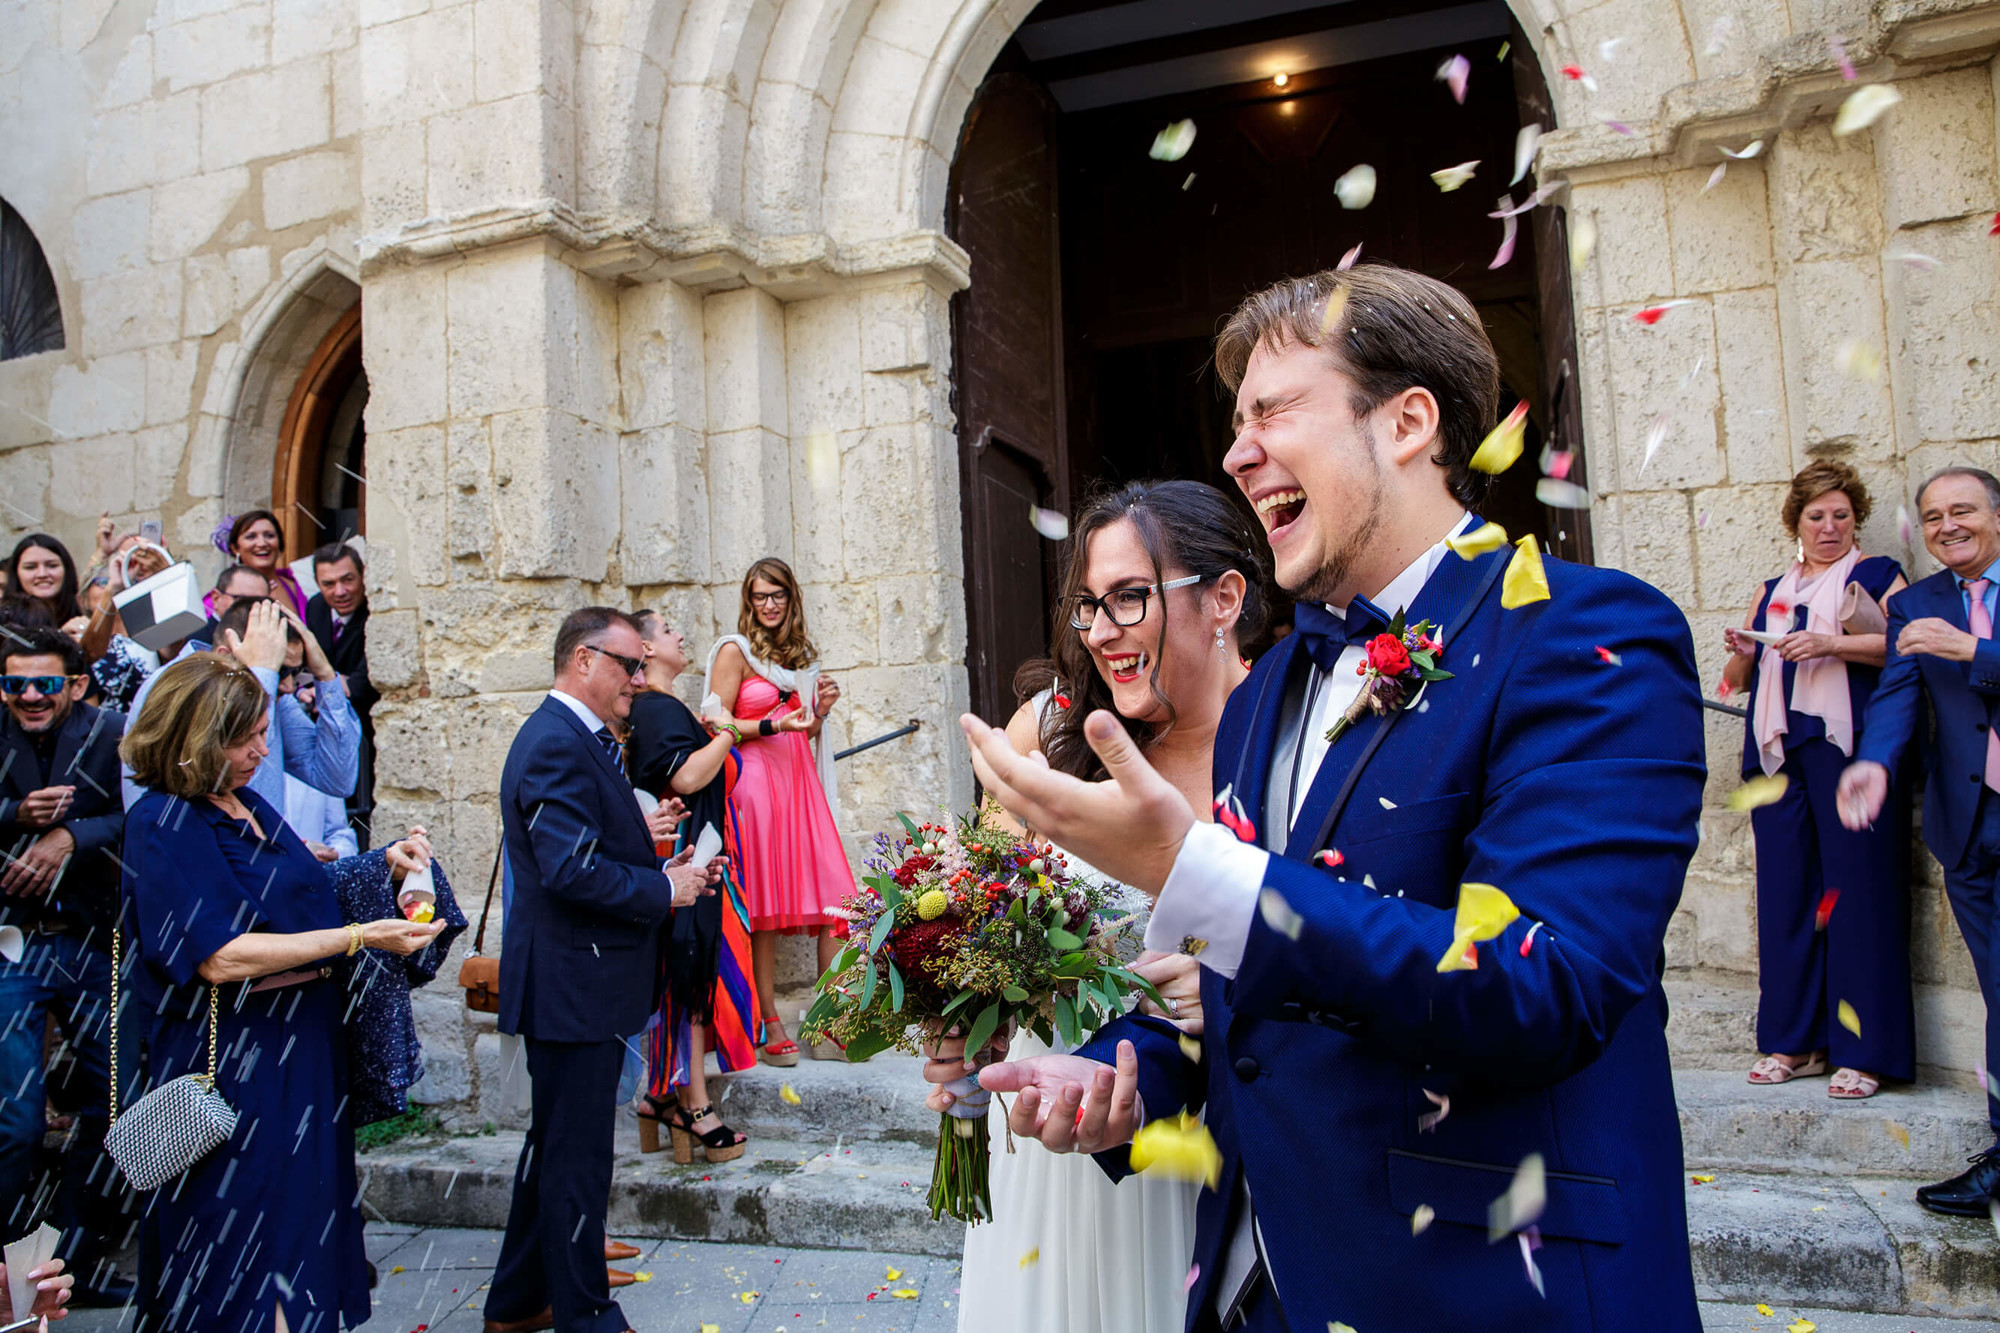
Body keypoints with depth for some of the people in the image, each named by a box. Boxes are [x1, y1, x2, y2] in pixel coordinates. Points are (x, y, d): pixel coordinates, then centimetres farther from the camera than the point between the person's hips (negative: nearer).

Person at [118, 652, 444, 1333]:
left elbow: (300, 892, 21)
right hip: (231, 1066, -8)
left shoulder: (246, 804, 9)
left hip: (302, 1045, 8)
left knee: (305, 1207, 16)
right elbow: (220, 957, -24)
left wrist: (382, 865, 4)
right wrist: (359, 937, -26)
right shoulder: (162, 823, -16)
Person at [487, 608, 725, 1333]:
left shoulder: (577, 739, 13)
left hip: (573, 983, 11)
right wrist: (665, 888, -17)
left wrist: (644, 840, 1)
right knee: (578, 1157, 3)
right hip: (574, 984, -11)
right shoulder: (557, 745, -21)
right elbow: (572, 871, -28)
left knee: (556, 1145, 22)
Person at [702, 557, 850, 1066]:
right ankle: (770, 1028, 2)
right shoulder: (734, 650, 1)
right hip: (754, 781, -6)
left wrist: (820, 711, 5)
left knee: (832, 900, -3)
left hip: (799, 780, 6)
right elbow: (718, 724, -5)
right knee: (762, 909, -5)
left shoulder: (800, 654, 20)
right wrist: (774, 725, -17)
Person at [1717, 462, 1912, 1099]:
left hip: (1847, 746, -5)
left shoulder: (1876, 574, 9)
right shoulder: (1772, 591, 23)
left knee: (1856, 890, -7)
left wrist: (1831, 644, -19)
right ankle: (1795, 1042, 12)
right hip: (1778, 751, 5)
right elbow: (1737, 679, 24)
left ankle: (1864, 1051, -1)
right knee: (1785, 892, 4)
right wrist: (1741, 654, 3)